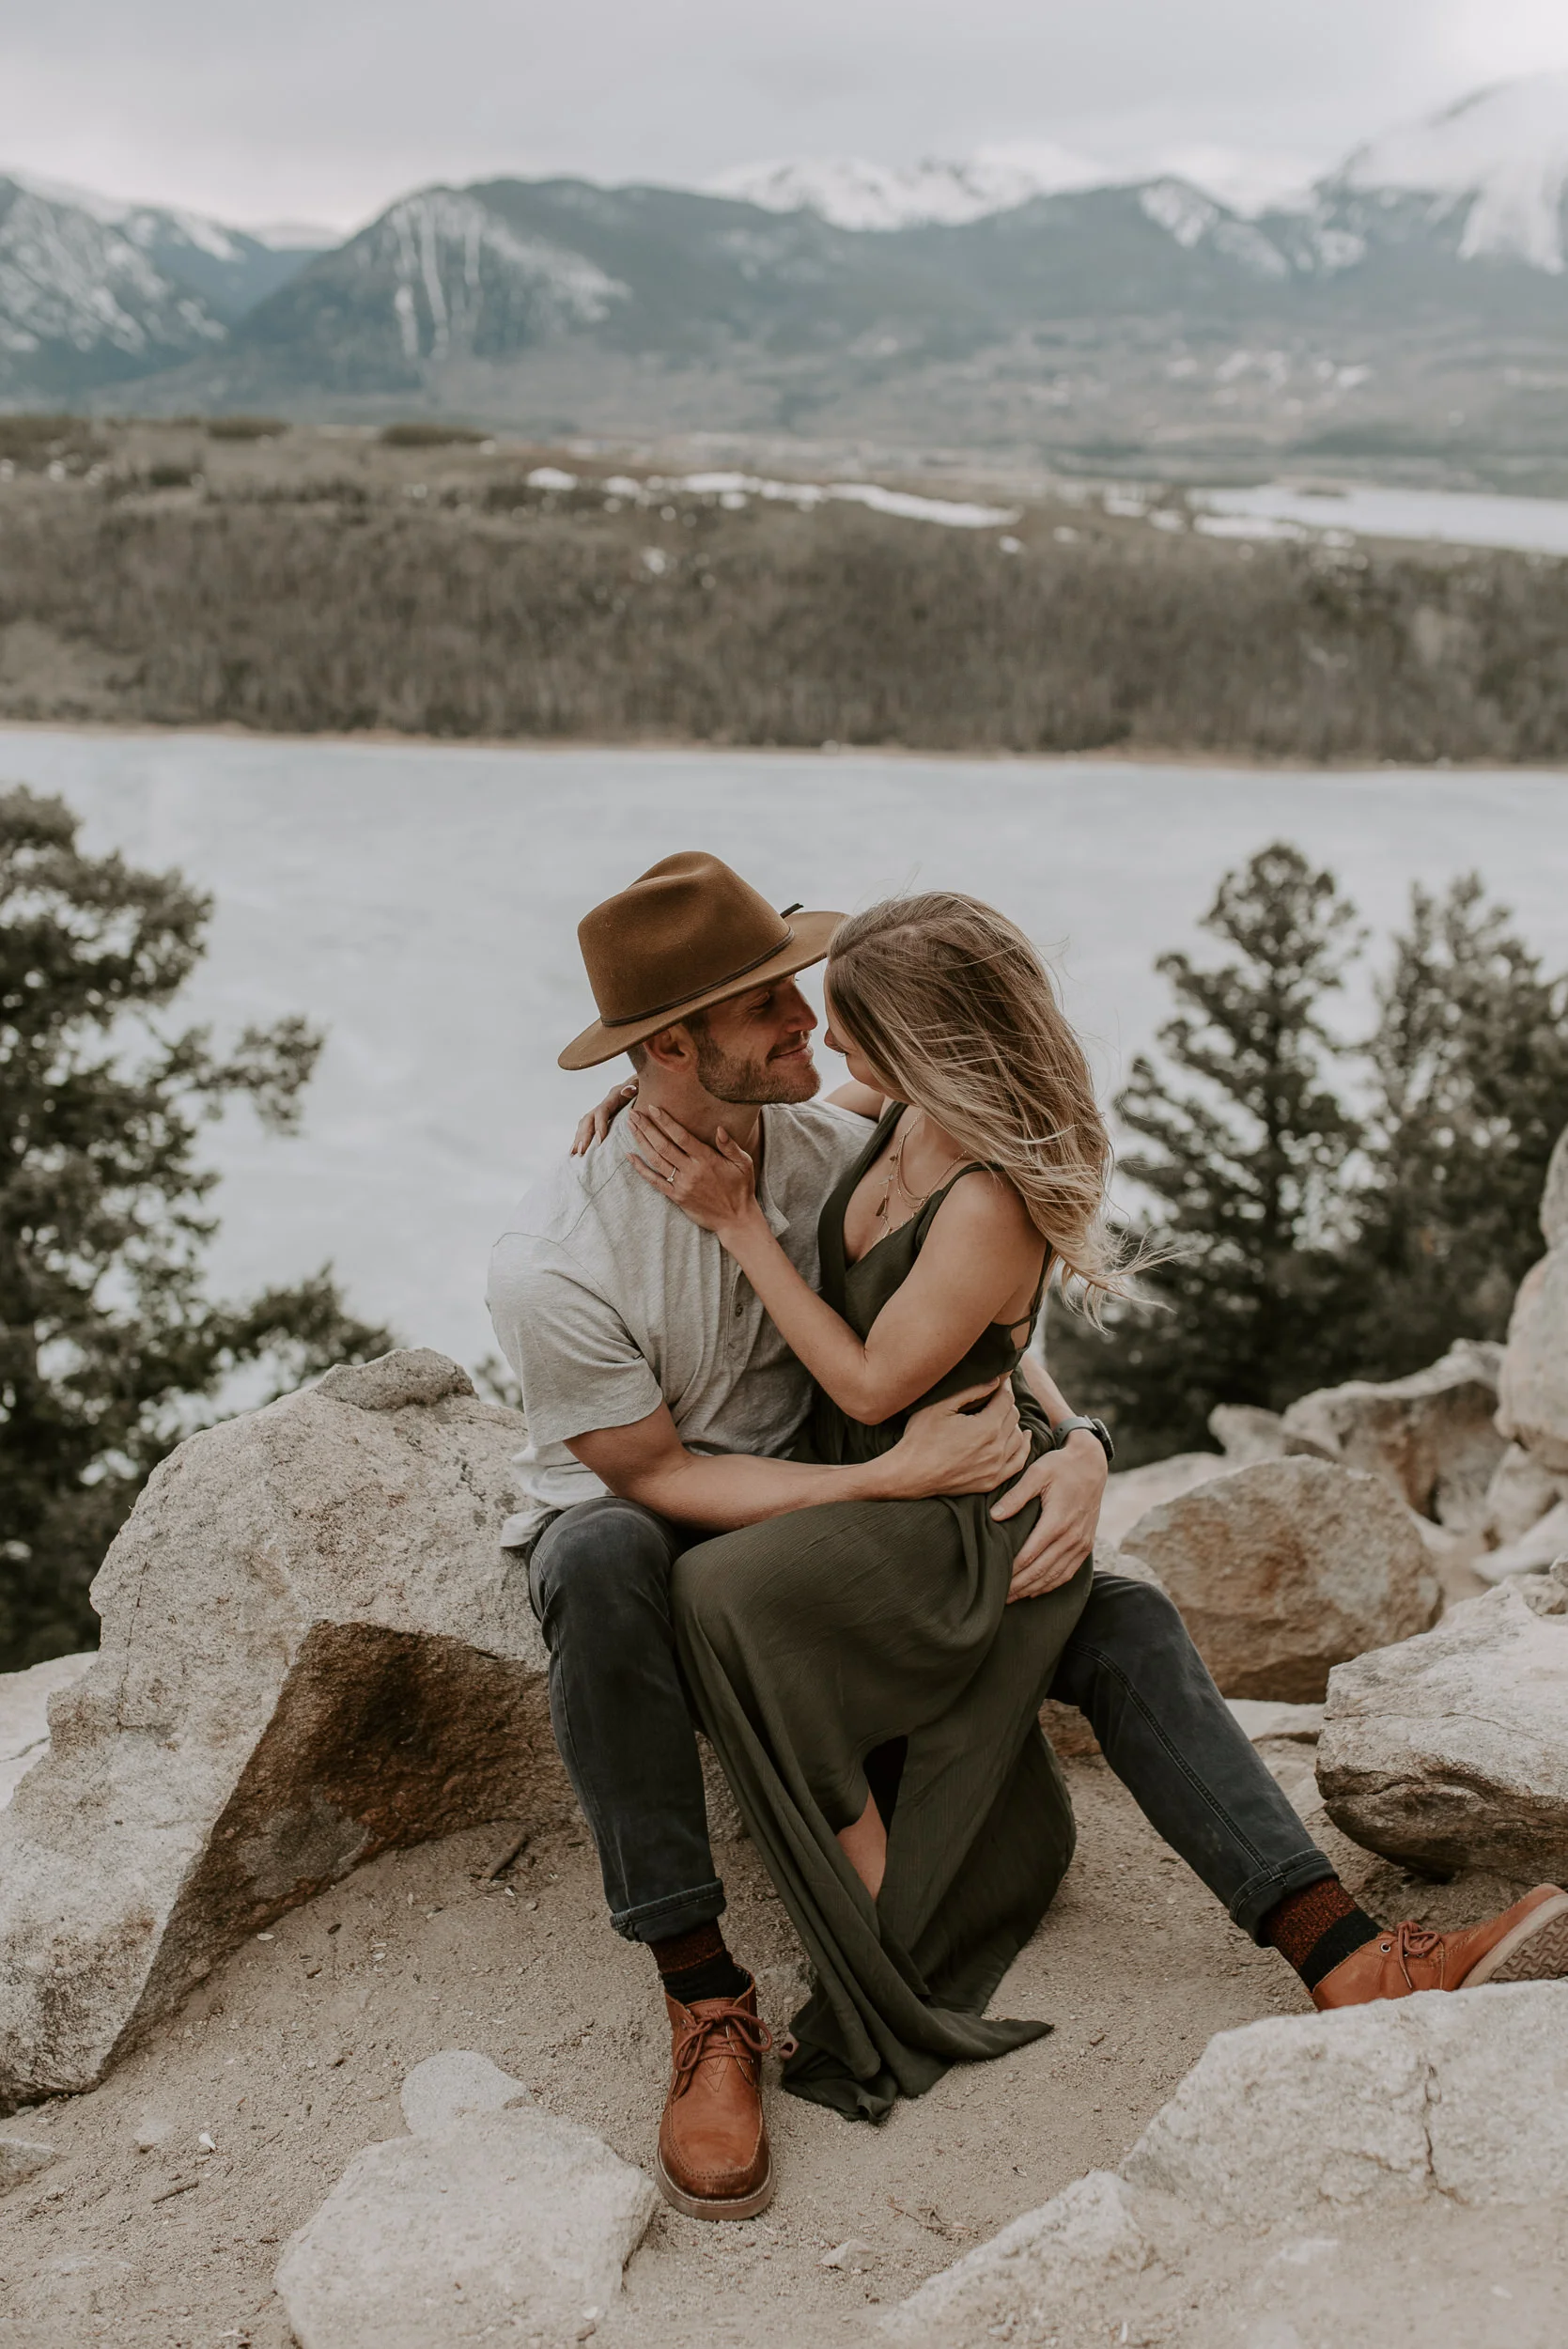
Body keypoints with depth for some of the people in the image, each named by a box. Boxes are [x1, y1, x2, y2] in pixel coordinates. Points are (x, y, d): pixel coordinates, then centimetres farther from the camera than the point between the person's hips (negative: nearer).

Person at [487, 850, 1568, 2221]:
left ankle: (1350, 1961, -15)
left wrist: (1075, 1444, -20)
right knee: (605, 1560, -43)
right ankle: (705, 2001, -32)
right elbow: (651, 1476, -20)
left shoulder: (833, 1147, -11)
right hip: (629, 1541, -5)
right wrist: (889, 1478, -29)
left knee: (1122, 1621, -11)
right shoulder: (556, 1267, -28)